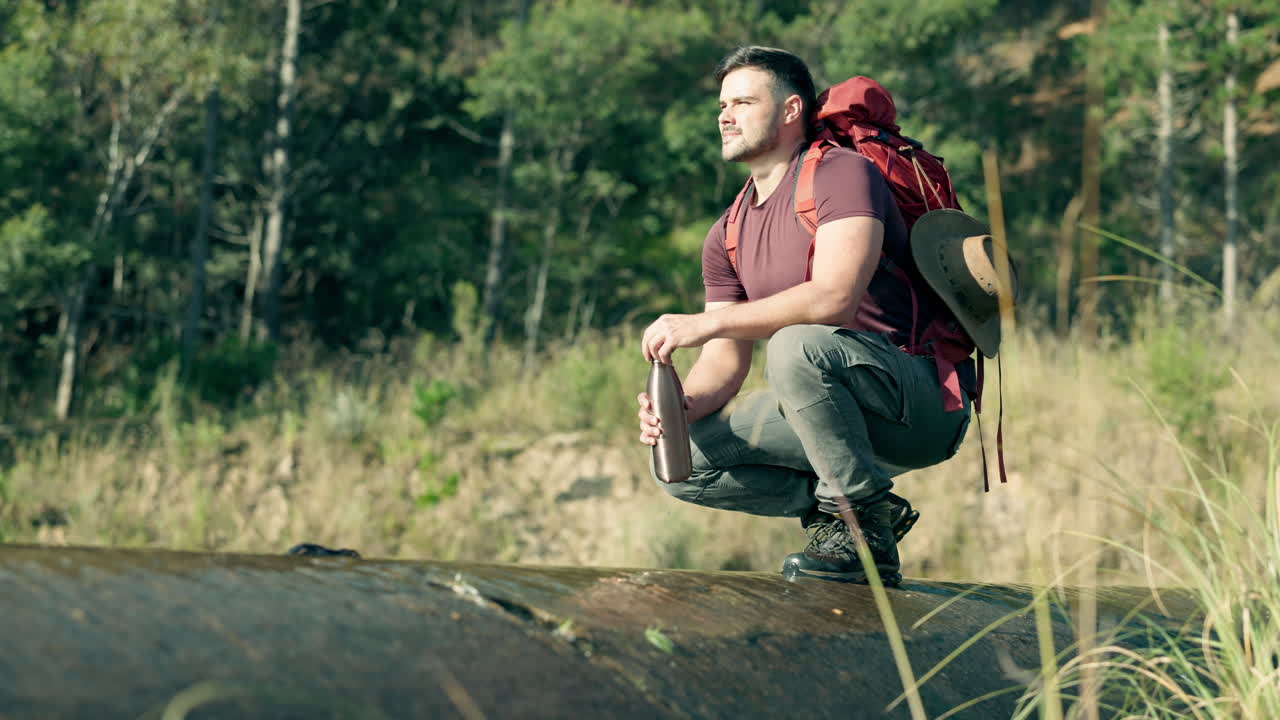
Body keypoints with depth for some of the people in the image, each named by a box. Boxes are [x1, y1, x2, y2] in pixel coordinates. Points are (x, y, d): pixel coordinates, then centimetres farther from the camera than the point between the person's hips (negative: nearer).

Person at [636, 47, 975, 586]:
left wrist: (706, 323, -27)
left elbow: (835, 297, -27)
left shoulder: (841, 172, -11)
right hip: (855, 417, 8)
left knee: (794, 347, -36)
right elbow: (726, 361, 7)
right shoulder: (727, 237, 13)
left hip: (926, 400, -8)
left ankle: (865, 535, -20)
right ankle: (853, 505, 3)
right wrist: (683, 405, -16)